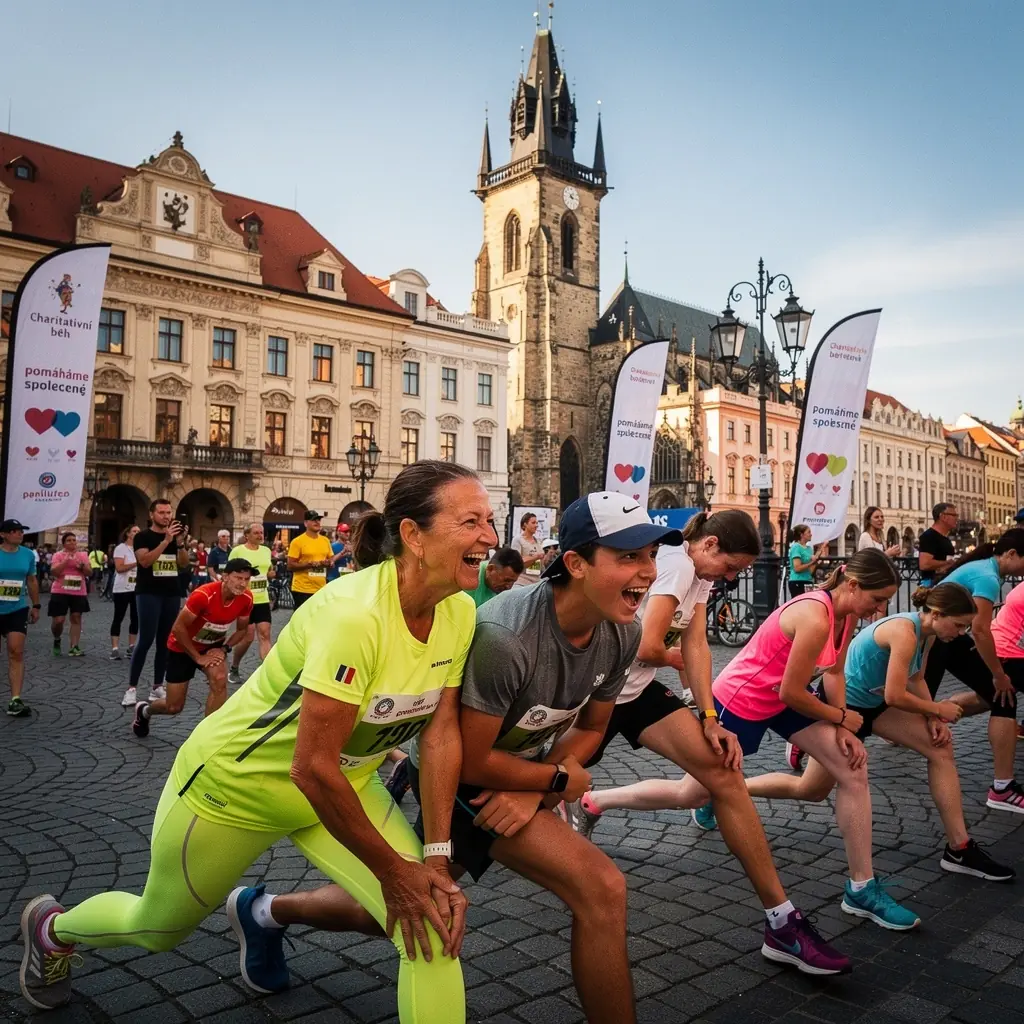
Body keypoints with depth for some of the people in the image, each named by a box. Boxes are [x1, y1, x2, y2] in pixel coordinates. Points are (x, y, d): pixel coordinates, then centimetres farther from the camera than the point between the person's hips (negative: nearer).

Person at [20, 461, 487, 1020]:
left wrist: (436, 858, -13)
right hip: (236, 784, -5)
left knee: (433, 922, -12)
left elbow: (440, 732, -8)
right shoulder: (353, 613, -36)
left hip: (343, 785, 5)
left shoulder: (460, 613, -14)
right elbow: (312, 767, -33)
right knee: (158, 928, 23)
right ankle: (51, 926, 54)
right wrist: (394, 872, -22)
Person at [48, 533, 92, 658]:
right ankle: (57, 640, 25)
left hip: (79, 593, 3)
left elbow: (88, 573, 4)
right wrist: (66, 560, -19)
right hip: (60, 592, -3)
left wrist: (82, 566, -14)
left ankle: (74, 647, 3)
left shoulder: (83, 555, 9)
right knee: (58, 620, -5)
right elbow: (54, 571, -13)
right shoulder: (58, 555, 0)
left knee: (76, 618, 1)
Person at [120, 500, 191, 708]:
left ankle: (157, 686, 12)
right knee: (146, 640, -11)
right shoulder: (143, 536, -2)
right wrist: (166, 541, -22)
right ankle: (131, 688, -5)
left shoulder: (176, 536, 13)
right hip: (149, 593, -5)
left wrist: (181, 543, -10)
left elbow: (184, 564, 5)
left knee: (165, 641, 6)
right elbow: (145, 561, -18)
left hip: (172, 594, 5)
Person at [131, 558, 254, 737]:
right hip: (182, 647, -4)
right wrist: (198, 657, -20)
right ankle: (144, 710, 42)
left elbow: (242, 630, 0)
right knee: (174, 707, 5)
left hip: (212, 646, 4)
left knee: (220, 680, -27)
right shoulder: (204, 595, -35)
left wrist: (224, 649, -14)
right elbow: (178, 628, -26)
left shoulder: (246, 598, -19)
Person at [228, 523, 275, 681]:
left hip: (262, 600, 5)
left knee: (265, 635, -3)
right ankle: (234, 669, 23)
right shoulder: (237, 551, -7)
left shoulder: (266, 550, 8)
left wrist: (271, 573, 1)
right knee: (247, 637, 0)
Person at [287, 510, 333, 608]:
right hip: (302, 589, -6)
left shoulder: (325, 540, 10)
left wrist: (328, 562, -6)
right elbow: (290, 566, -10)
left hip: (321, 588, 6)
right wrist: (309, 564, -22)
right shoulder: (298, 541, -8)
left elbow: (331, 559, 17)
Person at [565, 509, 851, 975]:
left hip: (639, 690, 8)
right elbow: (647, 647, -27)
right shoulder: (677, 564, -22)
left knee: (722, 773, -3)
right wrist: (673, 657, -3)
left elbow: (696, 646, 1)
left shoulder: (699, 574, 8)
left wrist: (709, 719, -8)